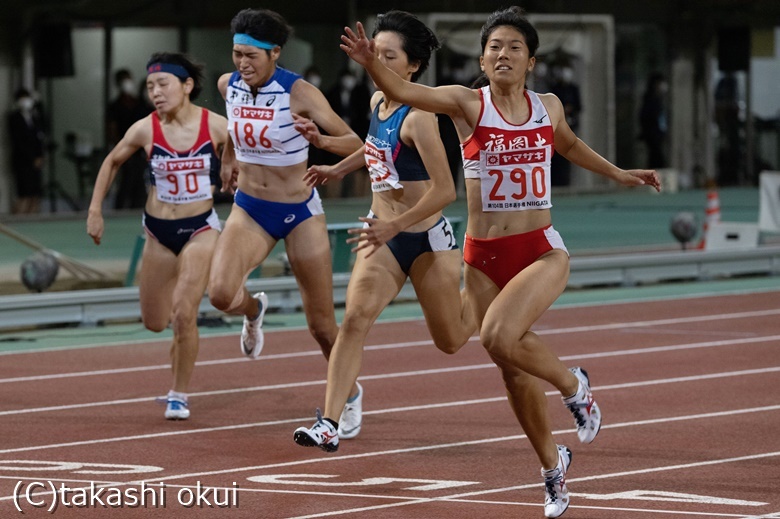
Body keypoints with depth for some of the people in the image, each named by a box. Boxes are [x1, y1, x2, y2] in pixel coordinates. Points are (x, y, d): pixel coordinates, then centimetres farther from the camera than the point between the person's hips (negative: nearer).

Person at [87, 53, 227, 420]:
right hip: (159, 231, 3)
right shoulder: (145, 130, -10)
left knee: (184, 314, -17)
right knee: (155, 323, 10)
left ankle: (179, 396, 0)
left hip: (200, 228, -3)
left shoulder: (216, 127, -14)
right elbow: (111, 163, 8)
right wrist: (95, 210, 3)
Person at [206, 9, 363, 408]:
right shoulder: (228, 85, -5)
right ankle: (253, 310, 14)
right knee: (220, 292, -24)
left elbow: (354, 144, -21)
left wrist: (320, 140, -40)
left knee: (322, 326, 4)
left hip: (300, 213, -3)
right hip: (249, 210, 3)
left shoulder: (298, 93, -19)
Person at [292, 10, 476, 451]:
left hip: (427, 239, -5)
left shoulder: (418, 116, -22)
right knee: (356, 317, -17)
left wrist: (396, 225, -33)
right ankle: (332, 422, -23)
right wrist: (340, 169, 31)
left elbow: (445, 190, -26)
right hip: (384, 236, 5)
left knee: (452, 340, 13)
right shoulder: (378, 102, 1)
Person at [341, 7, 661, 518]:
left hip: (541, 250, -1)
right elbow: (403, 91, -21)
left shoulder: (548, 107, 2)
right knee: (514, 370, 10)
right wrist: (371, 63, -40)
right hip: (484, 257, 1)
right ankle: (552, 464, 32)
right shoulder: (468, 104, -5)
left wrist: (619, 174, 28)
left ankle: (573, 384, 1)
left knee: (499, 336, -27)